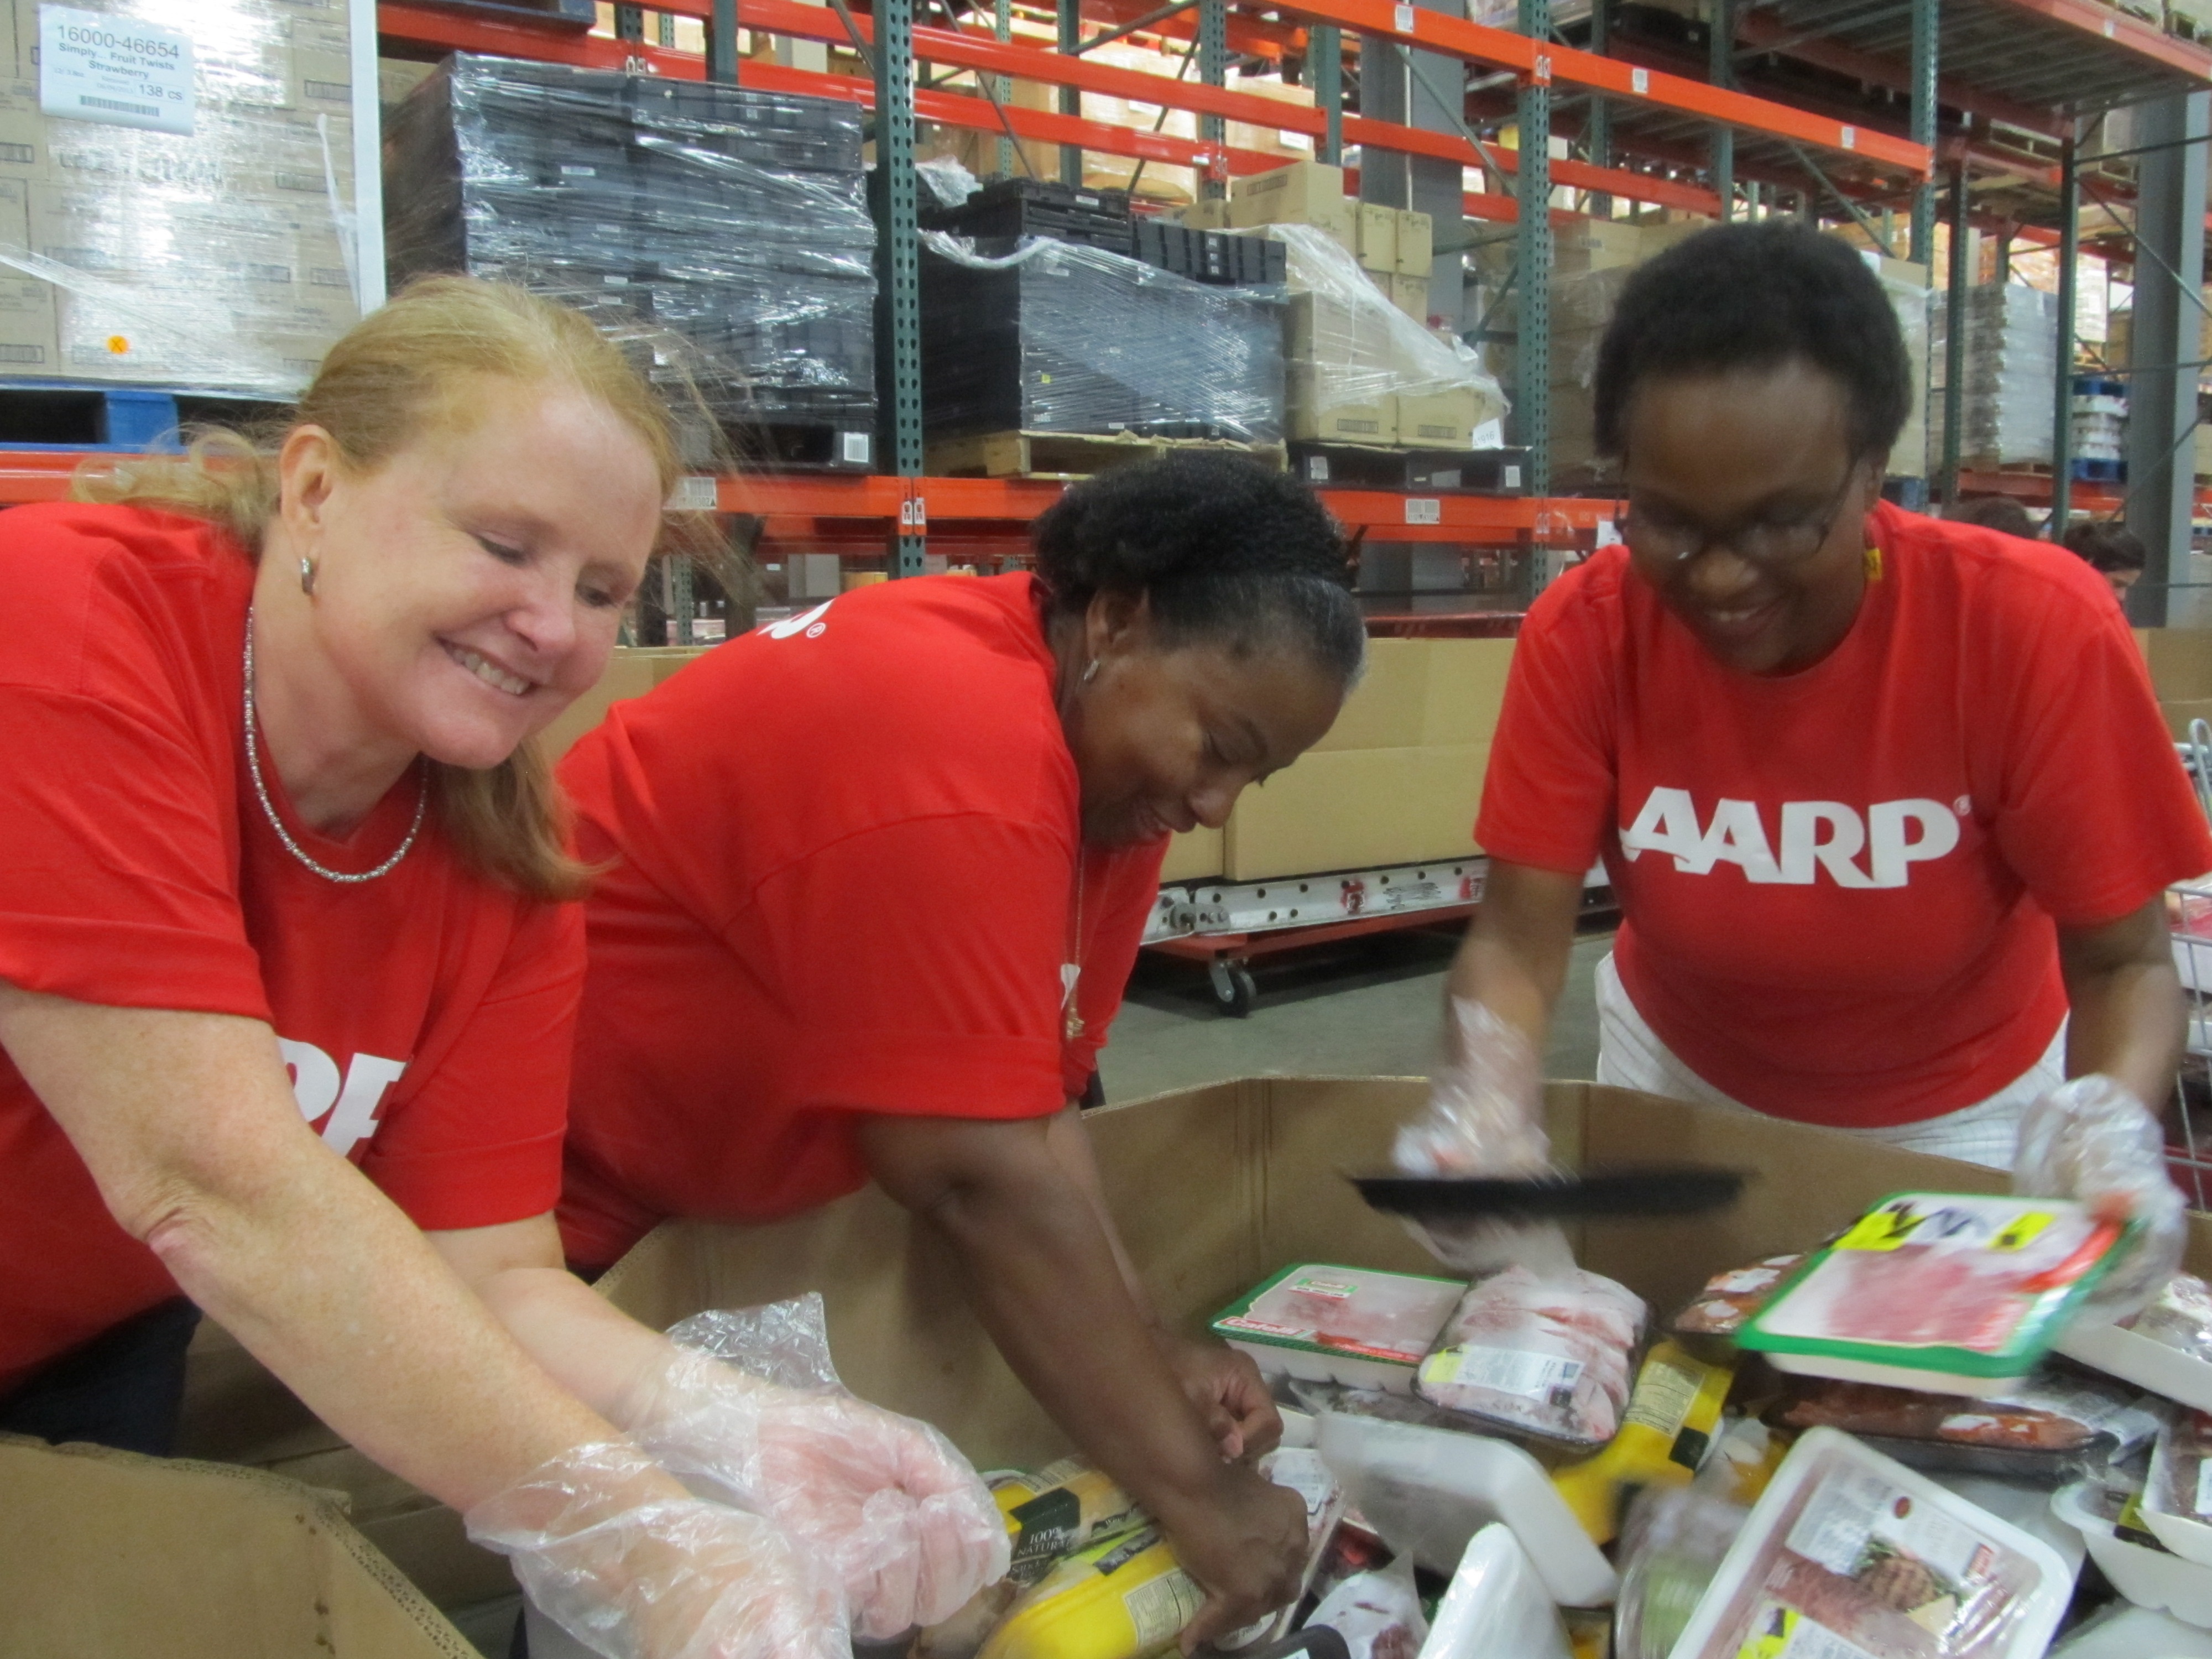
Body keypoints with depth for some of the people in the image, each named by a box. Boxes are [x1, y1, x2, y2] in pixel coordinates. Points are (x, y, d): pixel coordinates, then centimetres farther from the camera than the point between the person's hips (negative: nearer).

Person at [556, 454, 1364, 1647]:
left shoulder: (1112, 750, -3)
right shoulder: (956, 754, -32)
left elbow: (1027, 1103, -3)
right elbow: (983, 1180, -33)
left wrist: (1152, 1354, -12)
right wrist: (1196, 1493, -28)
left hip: (728, 1187, 8)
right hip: (549, 1194, -8)